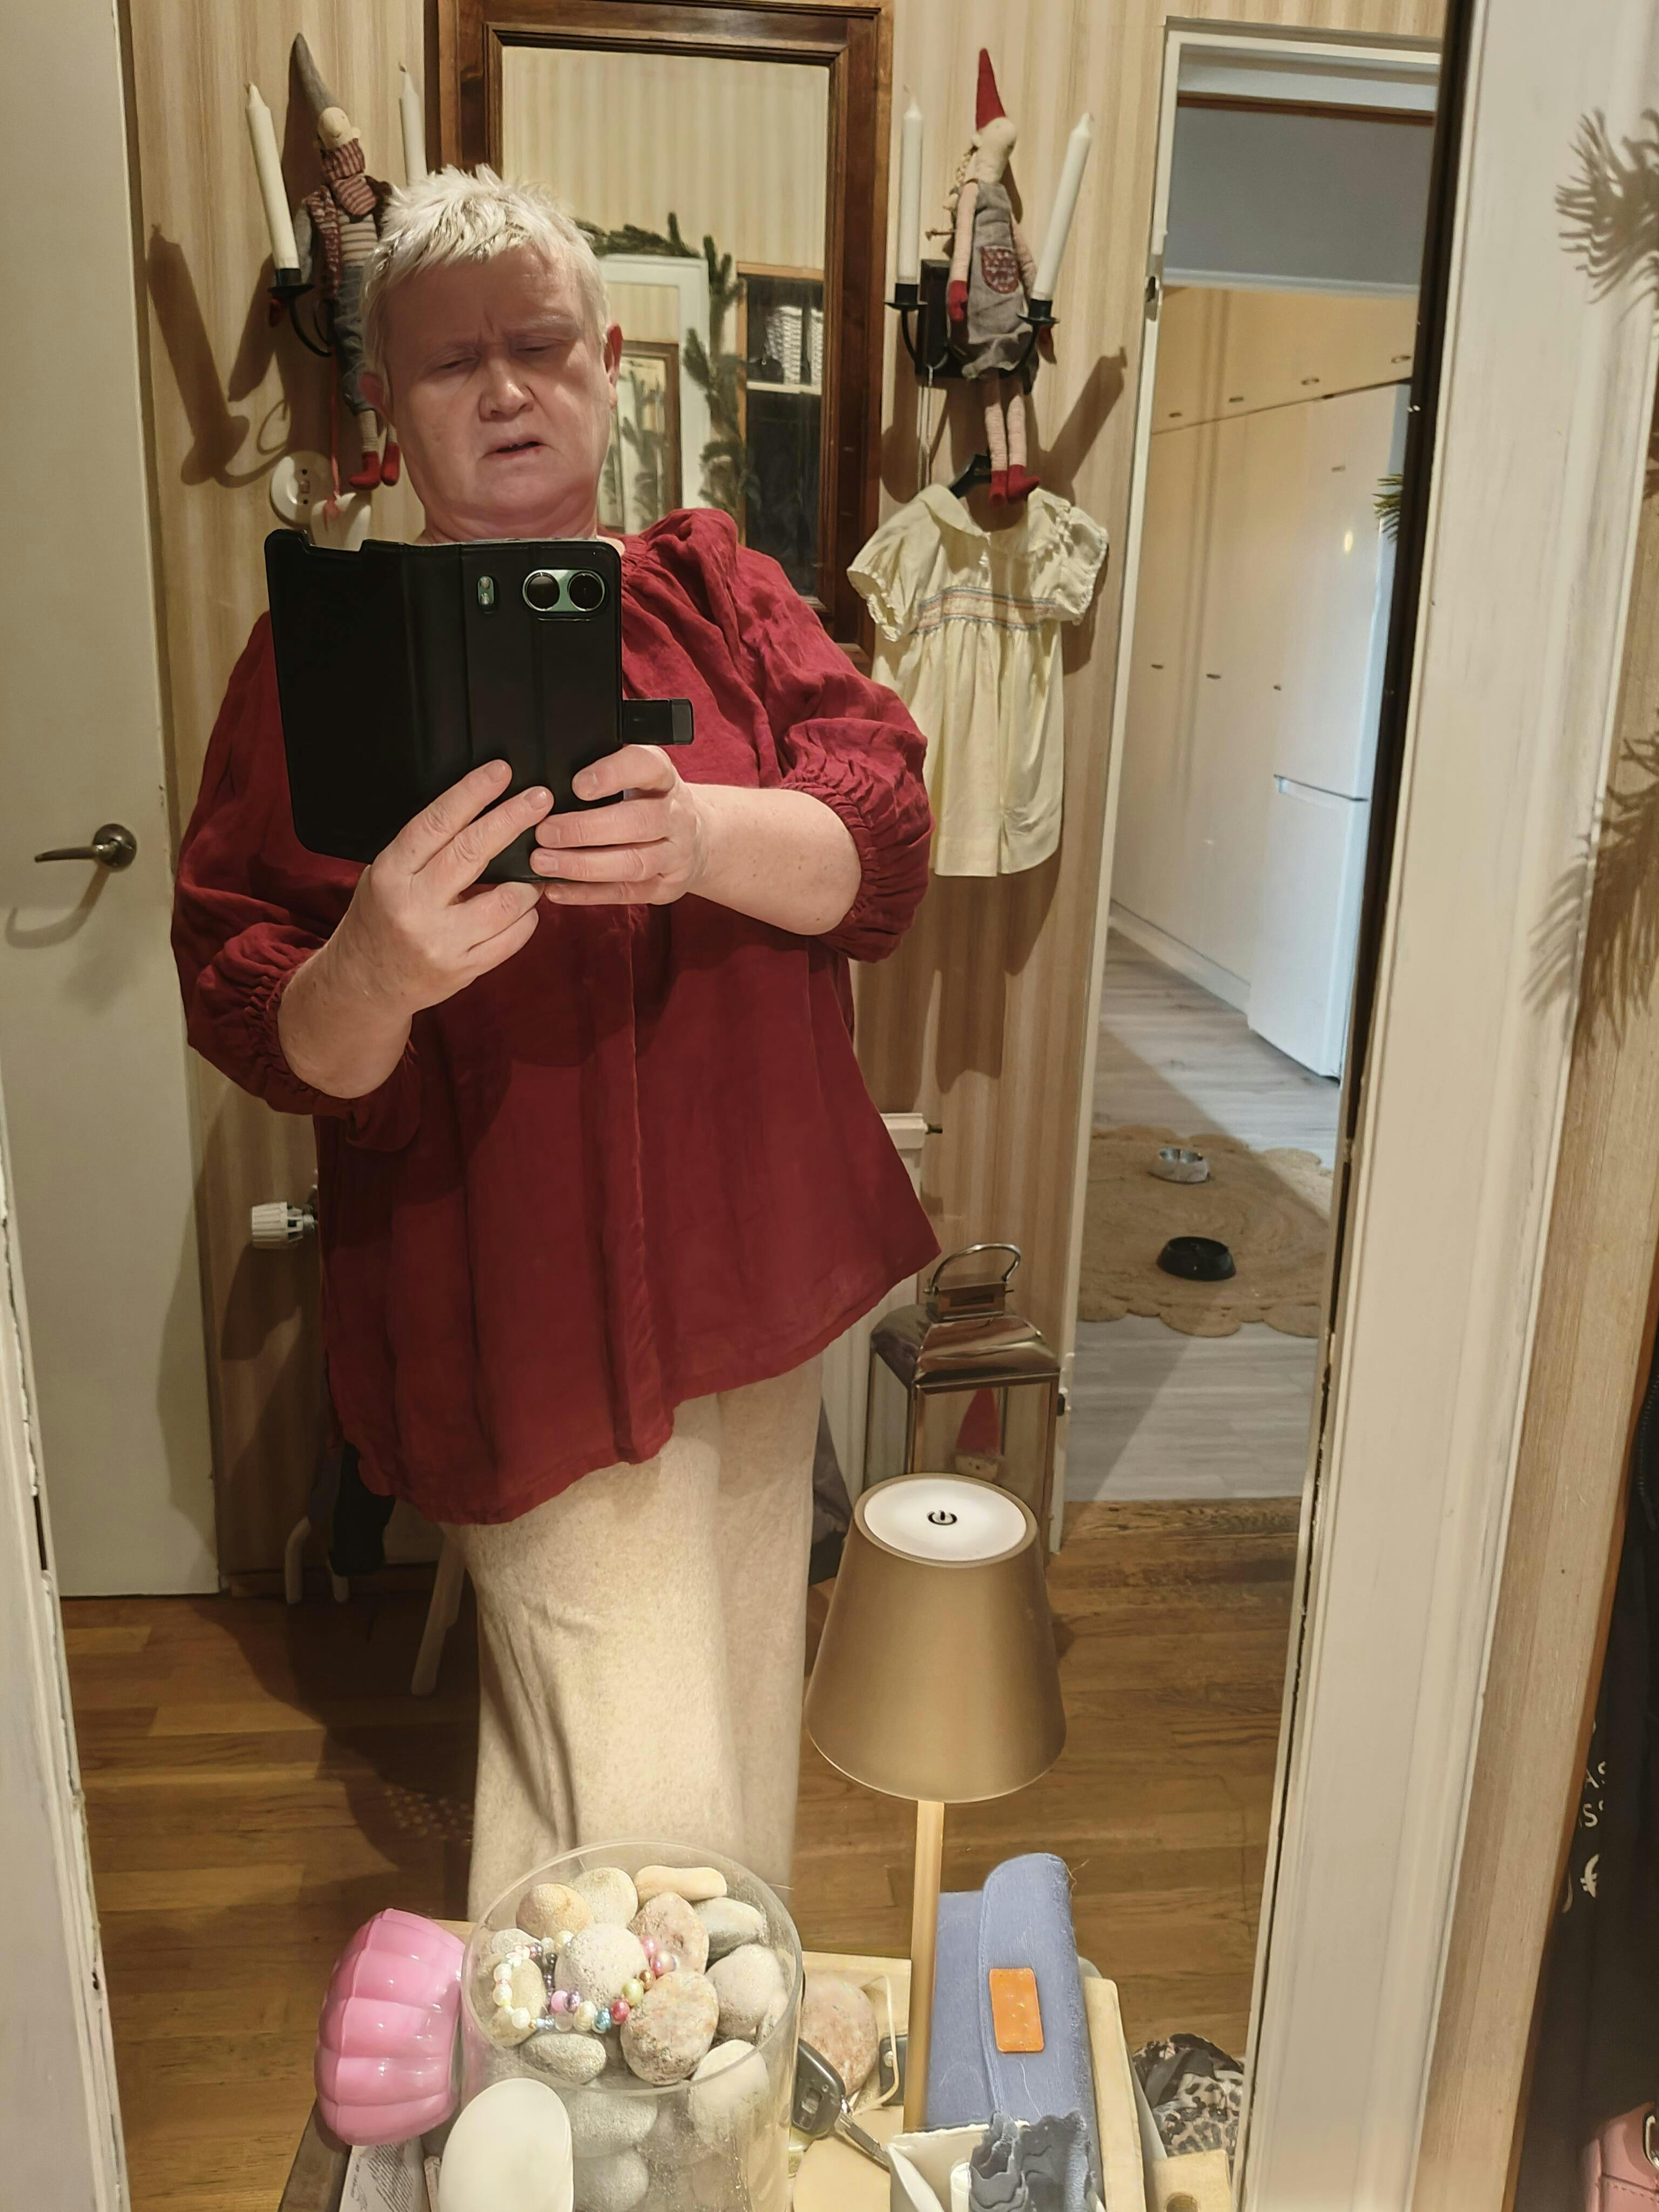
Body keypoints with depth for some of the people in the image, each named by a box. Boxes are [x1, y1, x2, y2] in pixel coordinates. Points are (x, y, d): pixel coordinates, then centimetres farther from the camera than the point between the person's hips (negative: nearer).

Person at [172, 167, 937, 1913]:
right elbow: (259, 1032, -9)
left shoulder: (712, 589, 5)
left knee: (732, 1721, 24)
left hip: (751, 1266, 5)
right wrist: (372, 976, -33)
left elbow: (887, 839, -8)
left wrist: (702, 836, -30)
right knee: (642, 1811, 0)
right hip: (528, 1317, -4)